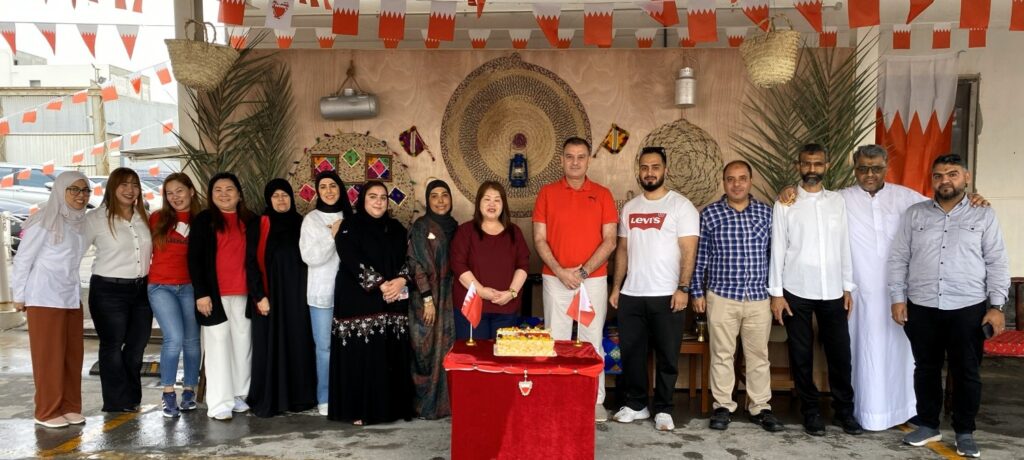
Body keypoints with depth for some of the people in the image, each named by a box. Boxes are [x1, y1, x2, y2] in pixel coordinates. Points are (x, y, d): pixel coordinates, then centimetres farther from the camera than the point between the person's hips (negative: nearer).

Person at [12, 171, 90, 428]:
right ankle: (47, 412, 10)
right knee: (49, 357, 0)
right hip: (44, 298, -6)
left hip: (71, 297, 6)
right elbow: (22, 260, -7)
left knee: (73, 355, 8)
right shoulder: (44, 222, -11)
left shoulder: (79, 222, 9)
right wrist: (19, 296, -3)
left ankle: (69, 407, 19)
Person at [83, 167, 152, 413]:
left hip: (141, 289, 5)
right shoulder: (96, 218, -7)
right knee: (112, 346, 5)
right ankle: (118, 402, 16)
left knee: (137, 346, 13)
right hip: (109, 290, -5)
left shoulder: (144, 217, 9)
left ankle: (131, 398, 27)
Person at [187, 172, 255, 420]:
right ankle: (220, 403, 2)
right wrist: (201, 293, -10)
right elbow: (194, 258, -3)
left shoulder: (249, 221, 11)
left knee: (243, 344, 6)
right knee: (218, 346, -2)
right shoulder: (203, 220, 2)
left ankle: (239, 395, 18)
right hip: (214, 294, -3)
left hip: (243, 294, 3)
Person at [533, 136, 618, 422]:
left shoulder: (602, 194, 4)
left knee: (592, 340, 4)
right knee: (556, 340, 3)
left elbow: (609, 241, 0)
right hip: (555, 278, 0)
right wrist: (560, 271, -10)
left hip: (593, 279, 0)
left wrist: (584, 271, -10)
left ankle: (595, 401, 12)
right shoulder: (547, 193, 4)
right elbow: (539, 239, 1)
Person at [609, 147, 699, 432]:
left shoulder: (681, 205, -3)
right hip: (631, 294, 5)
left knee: (667, 355, 4)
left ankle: (663, 410, 17)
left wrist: (683, 288, -16)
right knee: (631, 352, 10)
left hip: (666, 295, -4)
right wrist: (616, 286, 9)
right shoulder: (629, 208, 12)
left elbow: (689, 250, -8)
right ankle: (636, 405, 23)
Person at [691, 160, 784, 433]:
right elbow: (700, 256, 3)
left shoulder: (766, 213, 5)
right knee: (722, 354, 6)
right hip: (722, 296, -1)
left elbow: (774, 253, 10)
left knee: (759, 355, 9)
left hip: (759, 297, 2)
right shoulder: (710, 214, 0)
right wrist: (697, 292, 1)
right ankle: (723, 407, 18)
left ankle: (760, 408, 21)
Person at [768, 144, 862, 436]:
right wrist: (776, 293, -7)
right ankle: (811, 412, 18)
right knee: (801, 355, 6)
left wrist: (847, 287, 6)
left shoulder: (837, 201, 7)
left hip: (832, 292, 2)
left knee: (840, 353, 7)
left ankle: (844, 410, 23)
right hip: (797, 291, -2)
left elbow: (844, 246, 9)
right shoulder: (785, 204, -1)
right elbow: (778, 249, -3)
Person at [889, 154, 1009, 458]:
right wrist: (897, 298, -1)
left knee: (966, 372, 5)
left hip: (968, 308, -1)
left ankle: (965, 432, 19)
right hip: (921, 308, 1)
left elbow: (997, 263, 2)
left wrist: (996, 306, -4)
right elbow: (898, 258, 6)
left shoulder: (984, 216, 4)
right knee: (926, 368, 11)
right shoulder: (914, 214, 7)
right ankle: (928, 426, 24)